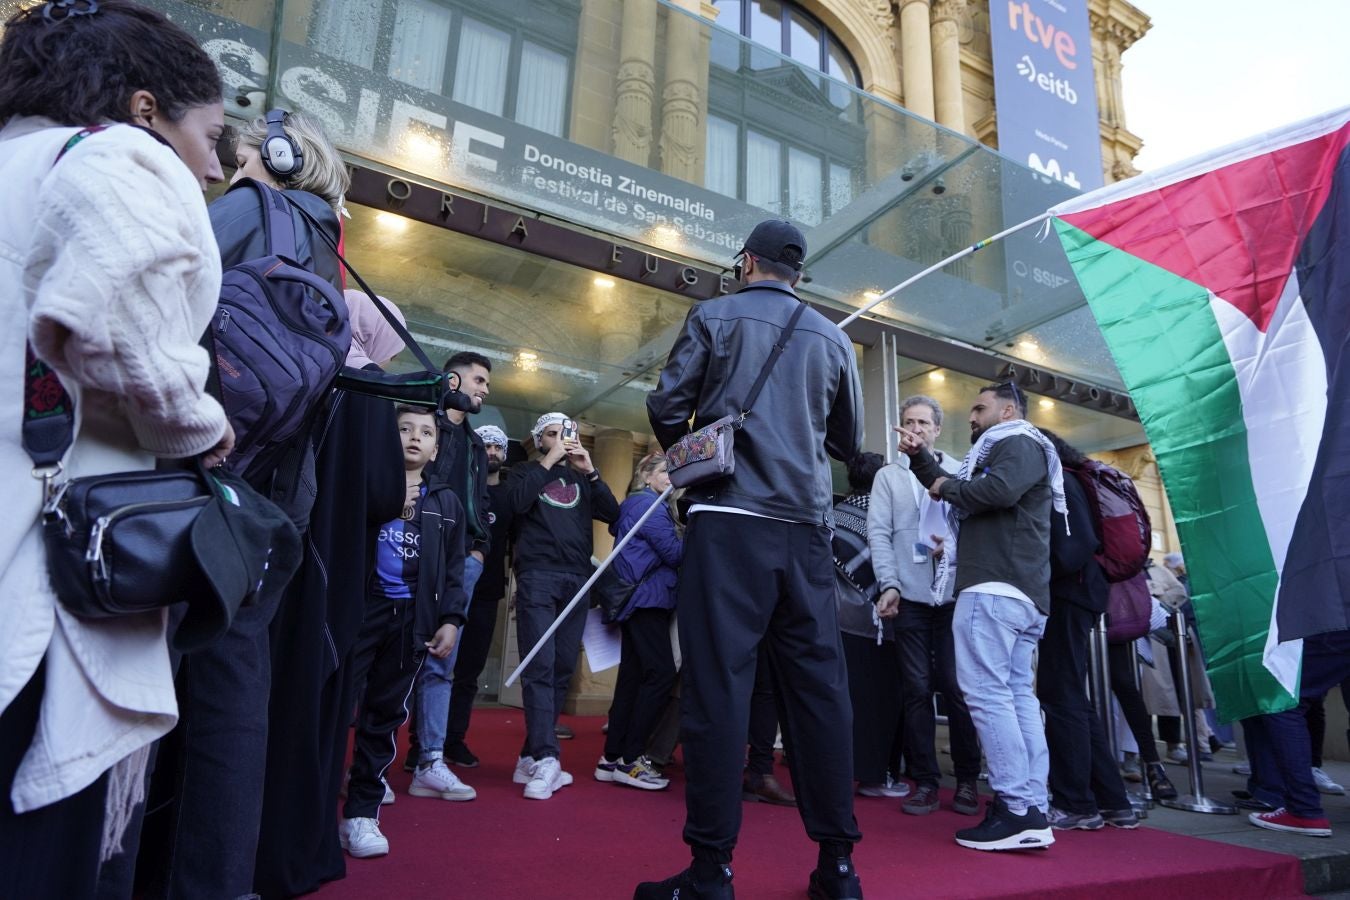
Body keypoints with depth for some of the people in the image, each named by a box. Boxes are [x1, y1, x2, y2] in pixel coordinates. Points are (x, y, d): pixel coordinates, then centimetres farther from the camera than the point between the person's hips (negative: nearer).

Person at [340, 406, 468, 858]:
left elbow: (454, 569, 13)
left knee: (385, 713, 8)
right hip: (359, 607, -2)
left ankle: (361, 813, 17)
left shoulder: (446, 503, 13)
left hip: (411, 618, 3)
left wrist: (451, 619, 5)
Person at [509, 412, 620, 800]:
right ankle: (545, 759, -17)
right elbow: (517, 503, -8)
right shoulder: (528, 471, 13)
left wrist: (590, 471, 1)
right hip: (537, 576, -4)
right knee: (540, 667, -13)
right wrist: (549, 461, -3)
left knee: (563, 670, 2)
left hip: (577, 579, 4)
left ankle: (530, 758, 9)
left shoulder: (581, 479, 21)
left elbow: (613, 514, 9)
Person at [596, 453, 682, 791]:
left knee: (633, 676, 8)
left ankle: (612, 758, 10)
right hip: (647, 597, -10)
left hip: (638, 598, 10)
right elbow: (674, 553, -13)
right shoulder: (650, 504, -8)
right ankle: (629, 760, -10)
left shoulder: (635, 504, 22)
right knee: (661, 674, -12)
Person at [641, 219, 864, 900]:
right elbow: (848, 442, 22)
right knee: (818, 683, 6)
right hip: (806, 525, 4)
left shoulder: (713, 316, 6)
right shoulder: (834, 338, 17)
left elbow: (666, 407, 1)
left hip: (729, 518, -4)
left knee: (717, 681, -5)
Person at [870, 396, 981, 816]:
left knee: (956, 687, 1)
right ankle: (924, 780, 12)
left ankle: (967, 779, 15)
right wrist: (890, 584, -10)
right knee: (917, 689, 3)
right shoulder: (888, 476, 10)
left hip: (955, 595, 0)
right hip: (910, 597, 0)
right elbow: (878, 533, 1)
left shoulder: (961, 473, 10)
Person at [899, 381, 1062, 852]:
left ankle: (1017, 810, -15)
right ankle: (1033, 809, 6)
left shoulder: (1021, 443, 0)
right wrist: (921, 458, 28)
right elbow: (959, 493, 38)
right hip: (1019, 590, 11)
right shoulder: (1002, 451, 30)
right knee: (1017, 695, 6)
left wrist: (949, 486, -6)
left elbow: (999, 492, -21)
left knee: (986, 692, -14)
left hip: (996, 586, -11)